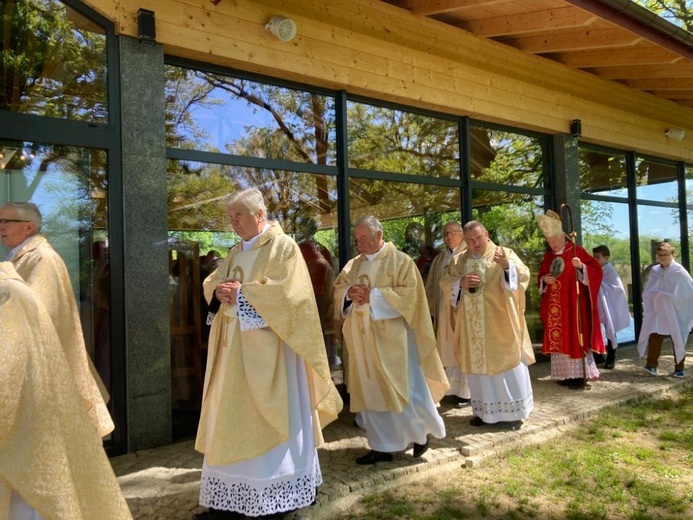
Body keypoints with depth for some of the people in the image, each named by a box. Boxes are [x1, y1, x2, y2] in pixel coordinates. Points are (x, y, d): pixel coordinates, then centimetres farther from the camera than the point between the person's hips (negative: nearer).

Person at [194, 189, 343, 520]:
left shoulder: (283, 246, -7)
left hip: (268, 347, -7)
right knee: (233, 419, 9)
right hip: (235, 347, 8)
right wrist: (219, 291, -8)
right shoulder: (236, 251, 16)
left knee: (270, 419, -1)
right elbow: (212, 281, 15)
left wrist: (239, 292, -16)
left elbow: (283, 290, -18)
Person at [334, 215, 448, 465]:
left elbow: (409, 292, -14)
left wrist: (373, 295, -19)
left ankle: (422, 432, 26)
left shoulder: (400, 261, -6)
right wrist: (349, 293, -10)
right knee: (371, 391, 8)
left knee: (402, 389, 1)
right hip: (363, 338, 6)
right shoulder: (354, 264, 12)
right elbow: (338, 288, 13)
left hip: (390, 336, -6)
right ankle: (382, 446, 19)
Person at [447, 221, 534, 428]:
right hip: (473, 327, 4)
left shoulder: (505, 254, -4)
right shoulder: (458, 261, 8)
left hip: (500, 324, -3)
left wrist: (507, 266, -37)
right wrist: (460, 283, -12)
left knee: (508, 365, 3)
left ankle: (514, 412, 16)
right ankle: (484, 411, 23)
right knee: (478, 366, 10)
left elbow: (523, 276, -17)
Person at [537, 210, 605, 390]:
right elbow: (540, 277, 17)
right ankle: (565, 373, 13)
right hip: (554, 306, 6)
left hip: (573, 304, -5)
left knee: (575, 336, -5)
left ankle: (580, 375, 1)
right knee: (558, 337, 6)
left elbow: (596, 269, -10)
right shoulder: (548, 256, 12)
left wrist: (581, 266, -28)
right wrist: (545, 279, -5)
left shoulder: (577, 251, -4)